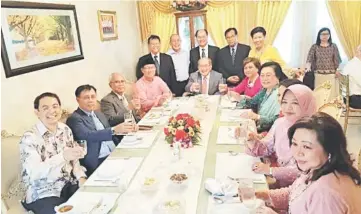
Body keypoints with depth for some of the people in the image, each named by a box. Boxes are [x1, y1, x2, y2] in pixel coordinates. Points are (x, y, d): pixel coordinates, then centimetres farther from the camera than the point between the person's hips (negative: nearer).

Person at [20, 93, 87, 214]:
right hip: (43, 194, -5)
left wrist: (81, 177, -8)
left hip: (69, 185, 5)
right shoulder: (29, 138, -13)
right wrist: (63, 156, -38)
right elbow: (34, 173, -25)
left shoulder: (65, 129, 4)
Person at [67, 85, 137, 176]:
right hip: (98, 162, -7)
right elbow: (87, 136, -24)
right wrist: (114, 130, -36)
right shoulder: (74, 119, -6)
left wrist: (127, 128, 1)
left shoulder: (100, 114, 18)